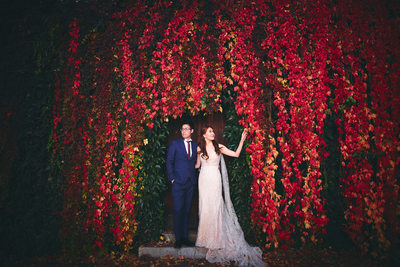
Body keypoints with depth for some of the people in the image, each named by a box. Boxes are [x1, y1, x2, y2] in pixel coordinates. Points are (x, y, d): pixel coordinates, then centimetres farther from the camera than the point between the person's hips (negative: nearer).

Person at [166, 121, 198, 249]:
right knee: (178, 210, -1)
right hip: (178, 182, -3)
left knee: (187, 210, 10)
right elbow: (169, 162, 0)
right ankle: (178, 238, 11)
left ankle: (185, 237, 20)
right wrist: (172, 178, -6)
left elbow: (196, 163, 14)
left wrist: (194, 177, 4)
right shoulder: (175, 143, 2)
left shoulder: (195, 145, 11)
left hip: (191, 182, 3)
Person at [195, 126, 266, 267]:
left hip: (215, 180, -1)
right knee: (205, 207, 5)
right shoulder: (199, 148, 5)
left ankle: (216, 238, 12)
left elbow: (236, 154, 2)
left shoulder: (219, 147, 3)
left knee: (215, 207, -1)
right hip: (204, 179, 1)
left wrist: (242, 140, -3)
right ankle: (205, 236, 20)